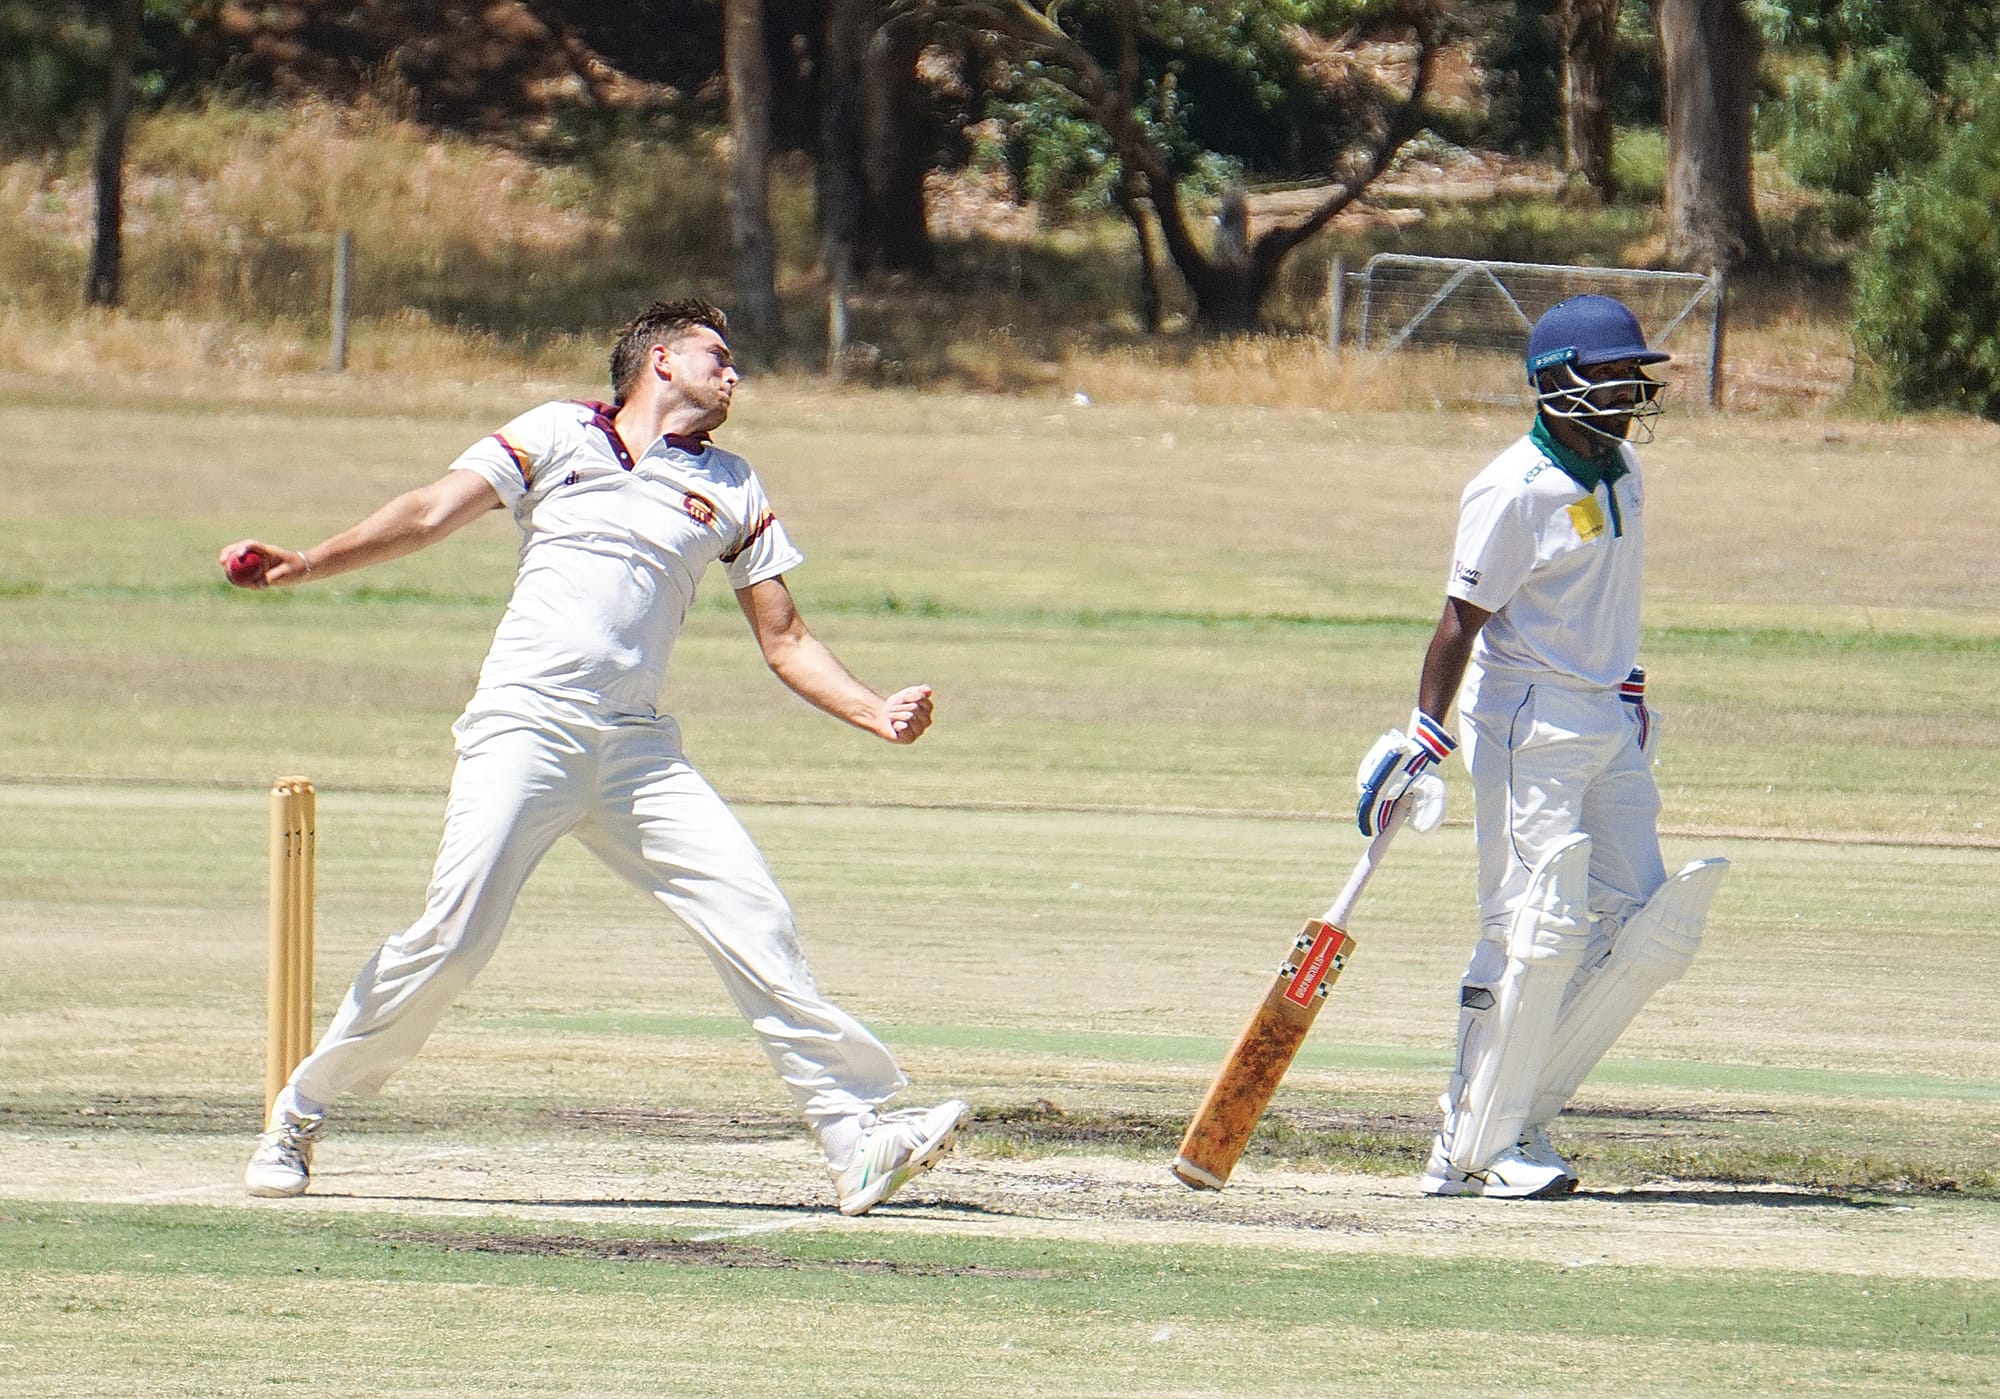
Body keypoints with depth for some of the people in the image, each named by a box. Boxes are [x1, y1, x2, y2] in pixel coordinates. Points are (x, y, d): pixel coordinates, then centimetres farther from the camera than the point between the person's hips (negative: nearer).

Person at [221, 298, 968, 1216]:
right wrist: (304, 565, -12)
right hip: (523, 728, -4)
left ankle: (856, 1137, -6)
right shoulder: (558, 435, 9)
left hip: (637, 751, 4)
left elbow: (785, 641, 19)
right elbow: (431, 514, 1)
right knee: (454, 936, -15)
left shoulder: (734, 491, 19)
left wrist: (875, 713, 2)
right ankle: (299, 1114, 1)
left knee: (754, 920, -8)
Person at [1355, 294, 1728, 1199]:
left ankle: (1519, 1113, 9)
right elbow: (1461, 622, -16)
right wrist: (1423, 739, -21)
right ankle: (1474, 1148, -5)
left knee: (1651, 935, 3)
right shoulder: (1514, 493, -14)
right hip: (1528, 724, -9)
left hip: (1611, 724, 9)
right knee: (1538, 932, -11)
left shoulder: (1620, 472, 11)